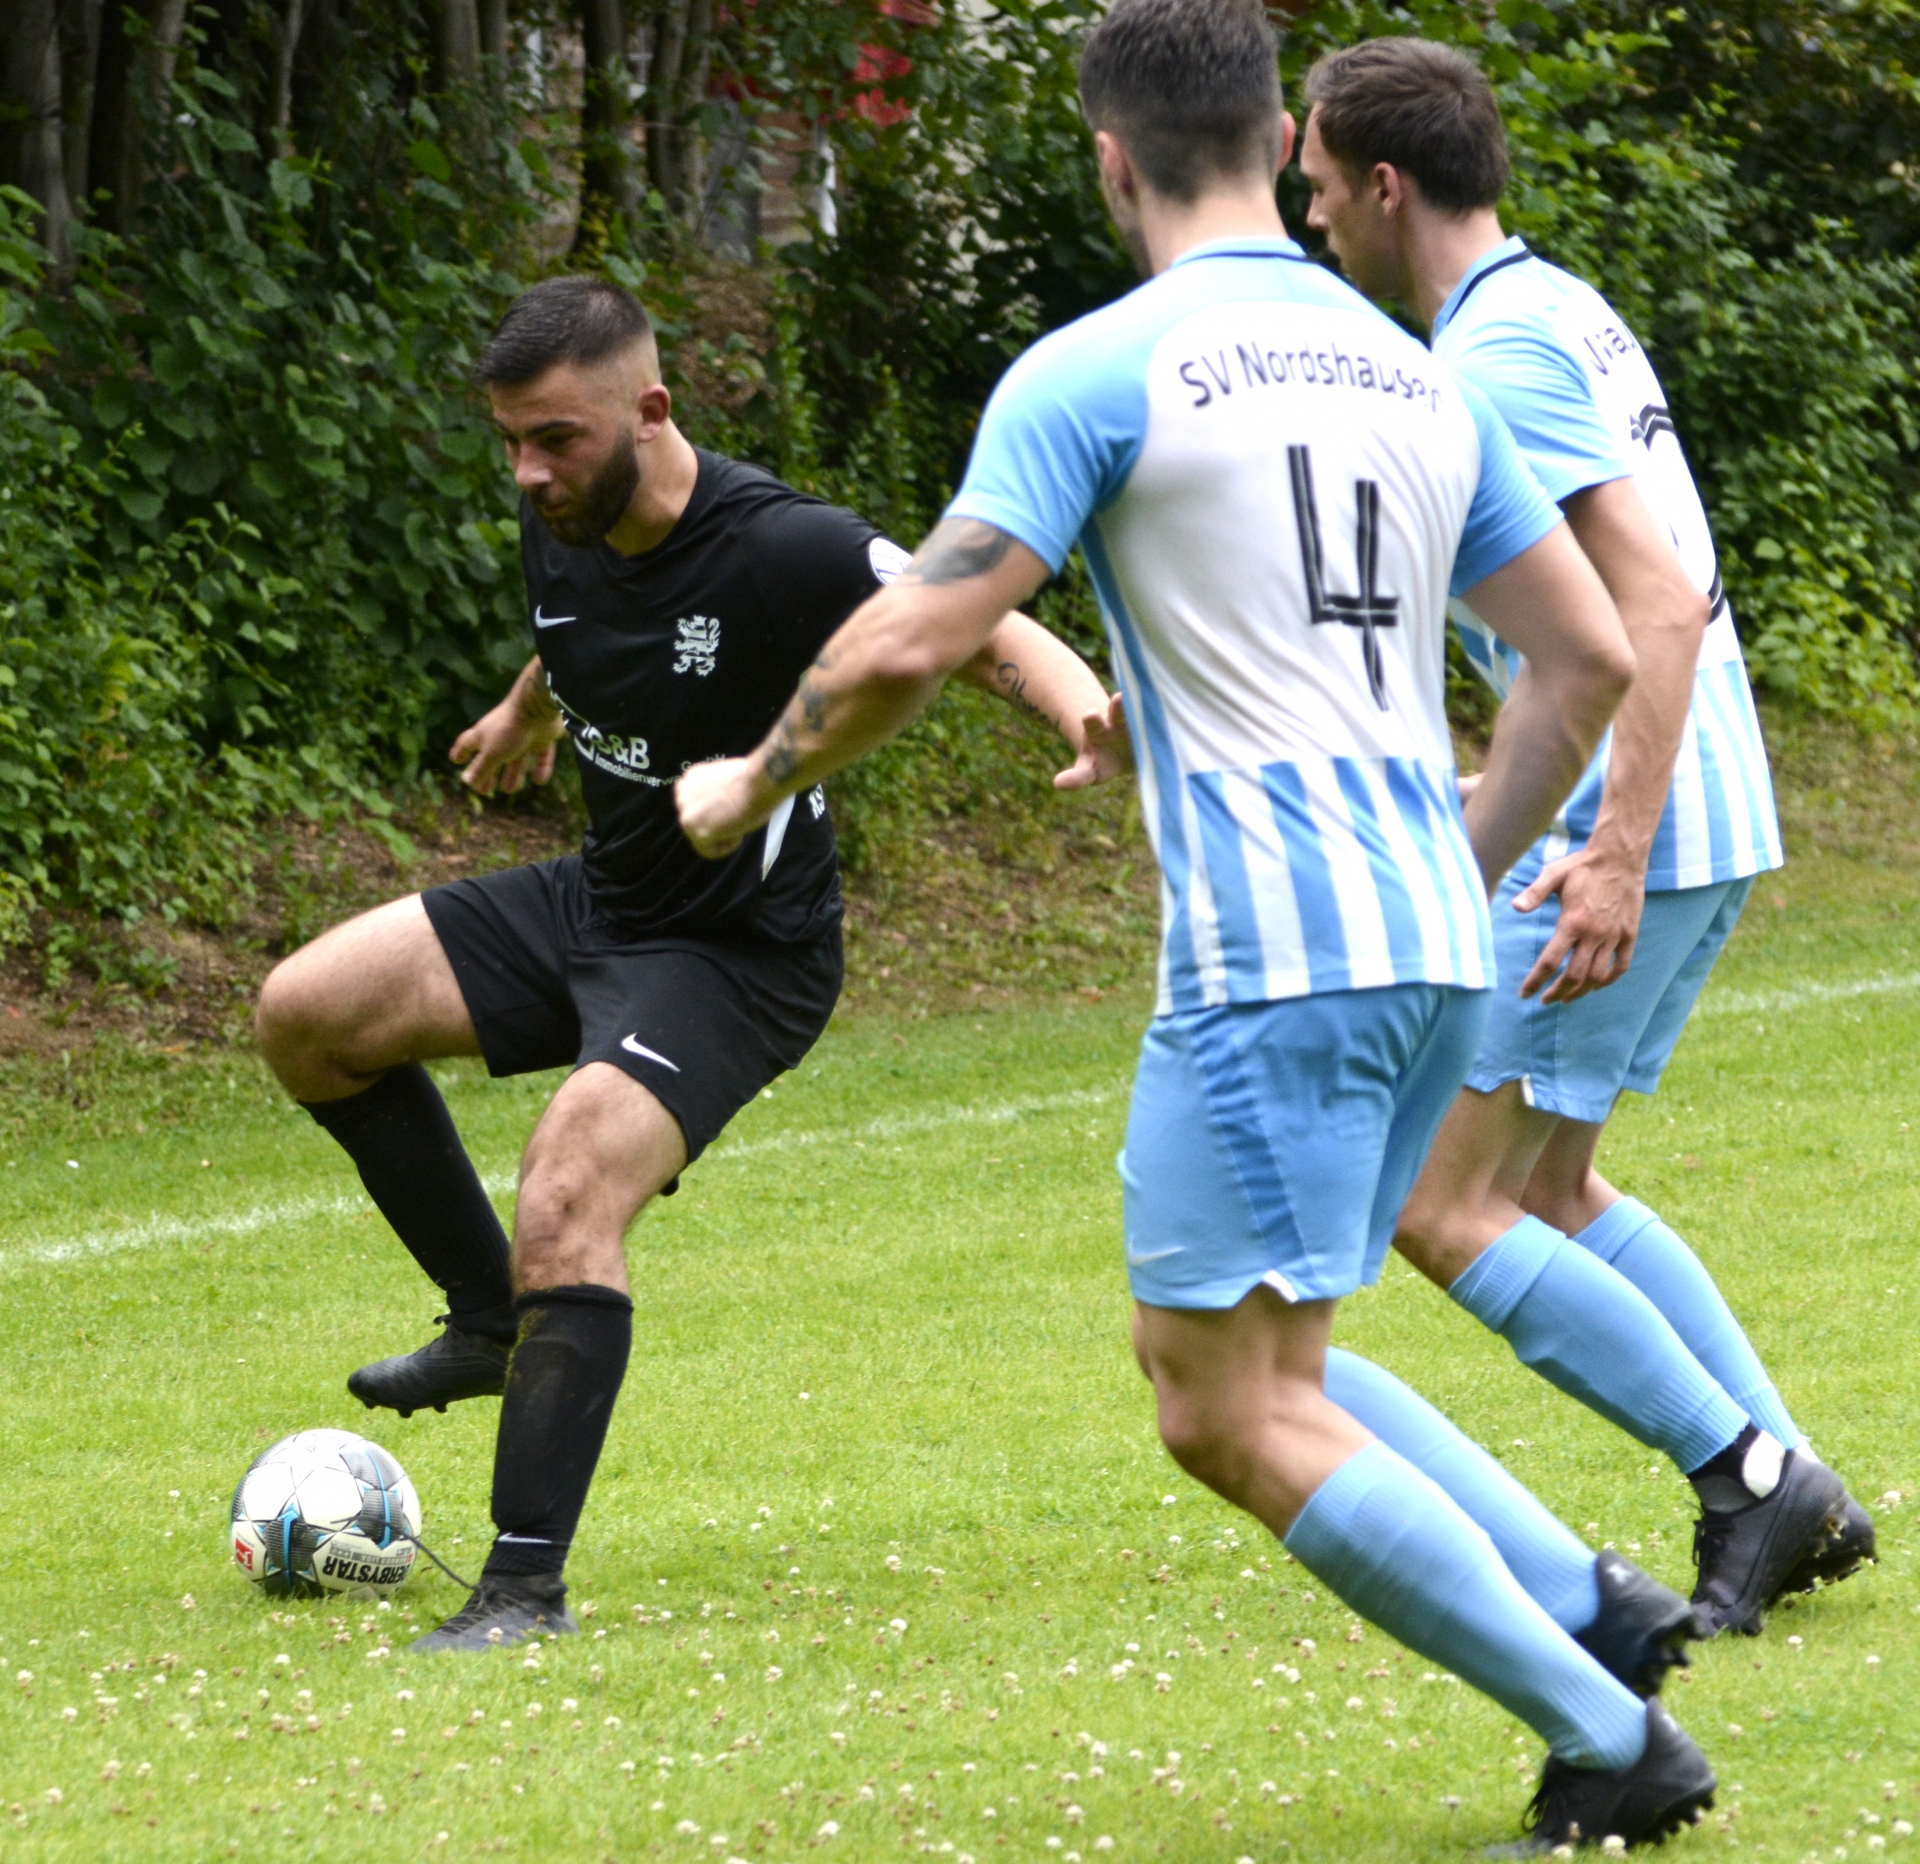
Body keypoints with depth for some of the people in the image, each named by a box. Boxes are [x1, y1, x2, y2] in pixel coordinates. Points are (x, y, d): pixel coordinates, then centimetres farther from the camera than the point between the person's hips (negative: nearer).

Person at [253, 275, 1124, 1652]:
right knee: (305, 1016, 1)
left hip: (737, 955, -8)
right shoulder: (565, 531, -4)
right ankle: (491, 1319, 15)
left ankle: (529, 1589, -20)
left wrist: (1086, 712, -49)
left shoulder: (779, 551, -26)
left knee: (566, 1199, -26)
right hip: (597, 904, 8)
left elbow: (989, 632, -27)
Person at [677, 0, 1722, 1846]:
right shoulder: (1415, 377, 15)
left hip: (1269, 956, -8)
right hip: (1430, 950, 8)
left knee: (1234, 1415, -3)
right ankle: (1579, 1603, 8)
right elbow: (1590, 655, 16)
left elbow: (912, 642, -12)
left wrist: (749, 786, 6)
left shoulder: (1096, 374, -6)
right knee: (1211, 1355, 19)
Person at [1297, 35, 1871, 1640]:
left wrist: (1616, 853, -28)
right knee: (1547, 1186, 20)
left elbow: (1661, 602, -24)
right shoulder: (1562, 310, 15)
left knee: (1444, 1209, -6)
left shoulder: (1498, 353, -15)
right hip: (1702, 817, 10)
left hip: (1635, 829, -10)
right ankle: (1787, 1487, 16)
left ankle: (1746, 1475, -5)